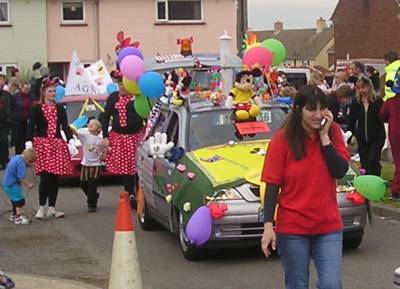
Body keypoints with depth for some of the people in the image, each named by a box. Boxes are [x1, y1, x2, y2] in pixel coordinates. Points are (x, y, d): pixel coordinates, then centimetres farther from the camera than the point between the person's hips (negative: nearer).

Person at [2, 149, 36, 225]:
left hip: (8, 183, 10)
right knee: (20, 200, -6)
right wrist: (28, 184, -10)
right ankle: (19, 218, -4)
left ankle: (14, 215, 35)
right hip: (12, 185, -10)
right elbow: (21, 177, -23)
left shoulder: (16, 157, 7)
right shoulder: (21, 163, -23)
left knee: (15, 200, 22)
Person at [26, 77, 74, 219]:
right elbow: (31, 128, -4)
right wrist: (29, 144, -17)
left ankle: (52, 208, 13)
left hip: (57, 144, 3)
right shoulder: (36, 109, 1)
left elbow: (65, 127, 5)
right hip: (41, 144, -3)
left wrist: (71, 141, -9)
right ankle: (41, 208, 3)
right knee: (45, 177, -11)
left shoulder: (60, 109, 10)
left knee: (55, 177, 4)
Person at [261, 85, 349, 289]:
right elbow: (272, 184, -8)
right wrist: (268, 226, -14)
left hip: (328, 226, 2)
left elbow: (340, 171, -8)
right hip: (292, 227, -2)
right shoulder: (283, 138, -7)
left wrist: (324, 136, -13)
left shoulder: (333, 132, 1)